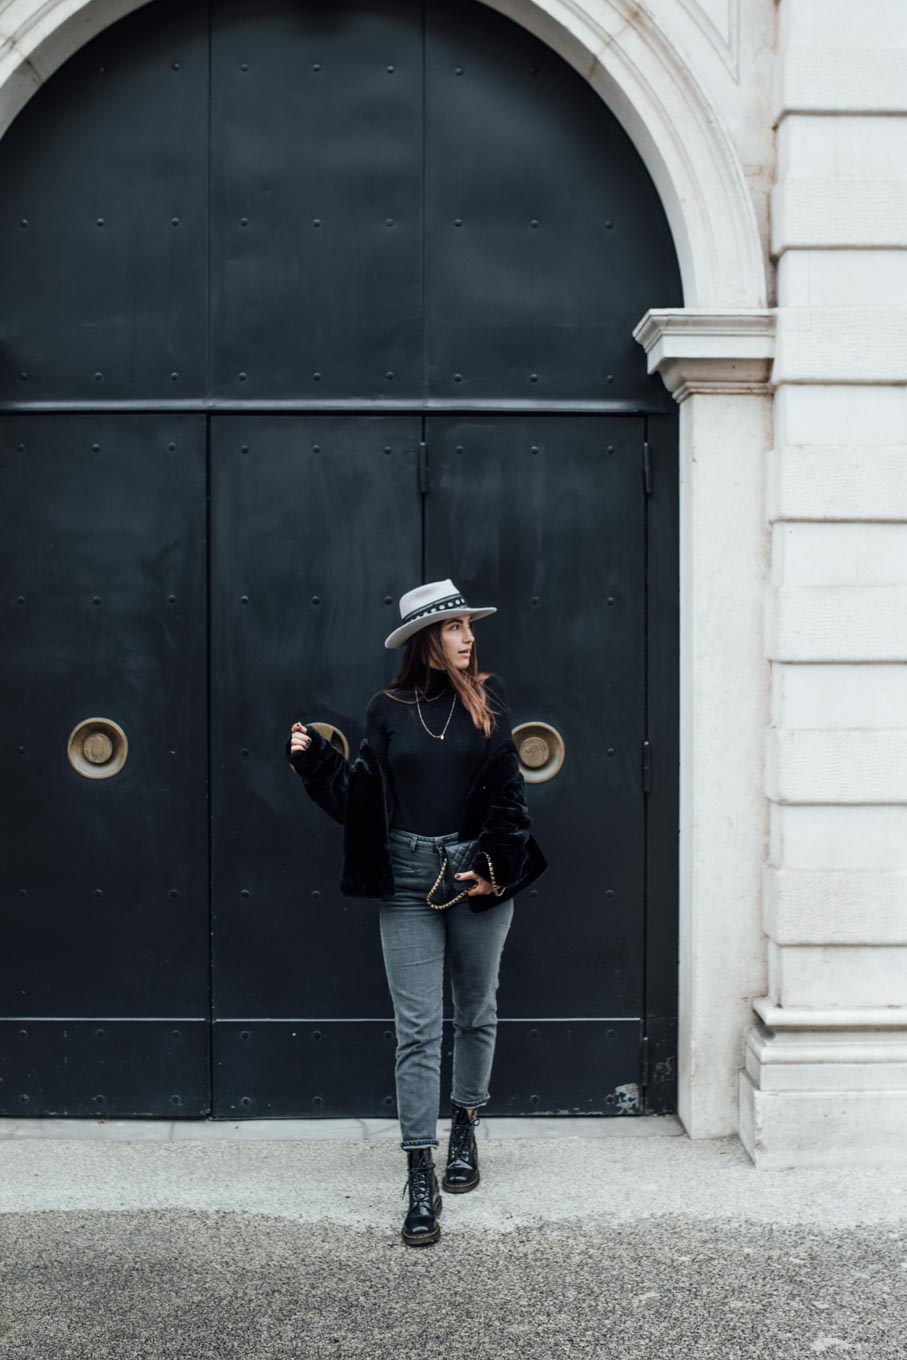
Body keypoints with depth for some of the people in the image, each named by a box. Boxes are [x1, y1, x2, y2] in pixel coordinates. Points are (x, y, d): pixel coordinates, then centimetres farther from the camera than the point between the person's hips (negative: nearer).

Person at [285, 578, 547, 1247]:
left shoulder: (488, 697, 2)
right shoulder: (388, 709, 3)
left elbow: (508, 790, -1)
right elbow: (361, 794, 6)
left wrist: (495, 867, -9)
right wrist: (314, 758, -6)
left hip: (479, 873, 1)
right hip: (408, 879, -1)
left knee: (477, 1011, 16)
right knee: (417, 1029, -3)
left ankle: (465, 1129, 38)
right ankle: (422, 1180, 0)